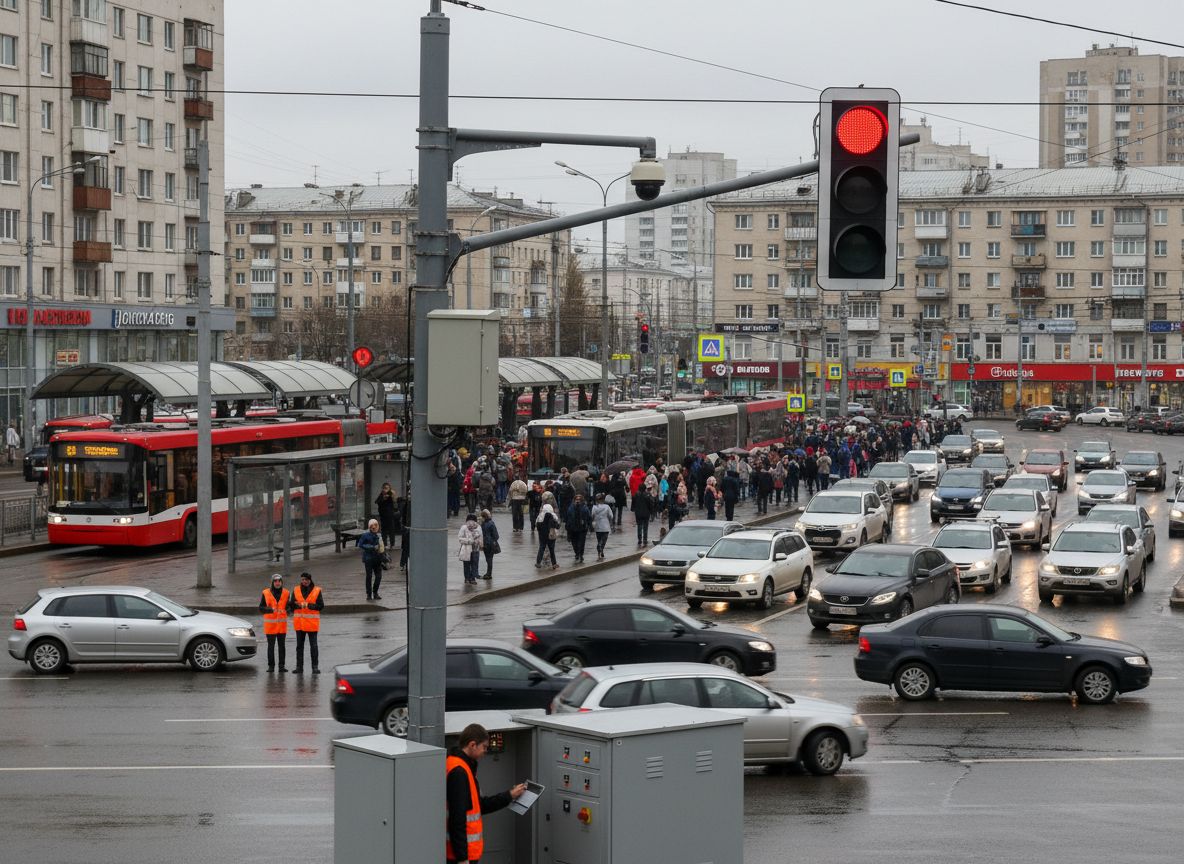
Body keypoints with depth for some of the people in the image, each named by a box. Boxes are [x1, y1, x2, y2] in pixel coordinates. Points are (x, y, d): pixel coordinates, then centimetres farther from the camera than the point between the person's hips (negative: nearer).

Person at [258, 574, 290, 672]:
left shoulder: (286, 593, 4)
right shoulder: (266, 593, -1)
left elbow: (289, 607, 6)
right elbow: (261, 608, -3)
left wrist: (285, 610, -17)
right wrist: (271, 610, -20)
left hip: (282, 624, 1)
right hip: (270, 624, -1)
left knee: (282, 646, 2)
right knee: (271, 646, 1)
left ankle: (282, 666, 5)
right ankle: (271, 666, 6)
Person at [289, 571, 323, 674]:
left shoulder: (316, 591, -2)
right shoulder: (296, 590, 6)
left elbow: (321, 605, -9)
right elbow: (291, 605, 3)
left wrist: (307, 605, -18)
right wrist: (297, 605, -19)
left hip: (312, 623, -3)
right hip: (299, 622, 3)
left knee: (313, 645, -2)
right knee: (299, 645, 8)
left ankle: (315, 667, 2)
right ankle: (299, 666, 14)